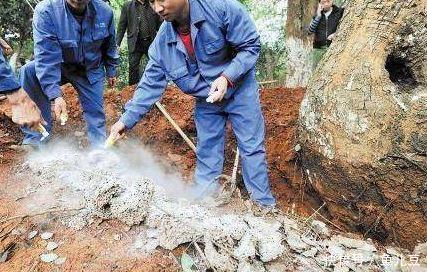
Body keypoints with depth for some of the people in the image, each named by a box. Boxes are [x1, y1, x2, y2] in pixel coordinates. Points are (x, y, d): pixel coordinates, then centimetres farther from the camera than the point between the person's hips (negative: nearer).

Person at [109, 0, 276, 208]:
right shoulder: (162, 43, -15)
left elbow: (251, 46, -20)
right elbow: (150, 84, -8)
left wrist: (227, 77, -33)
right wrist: (127, 119, -12)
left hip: (239, 89, -3)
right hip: (205, 101, 3)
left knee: (252, 147, 3)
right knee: (206, 152, 11)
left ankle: (265, 204, 18)